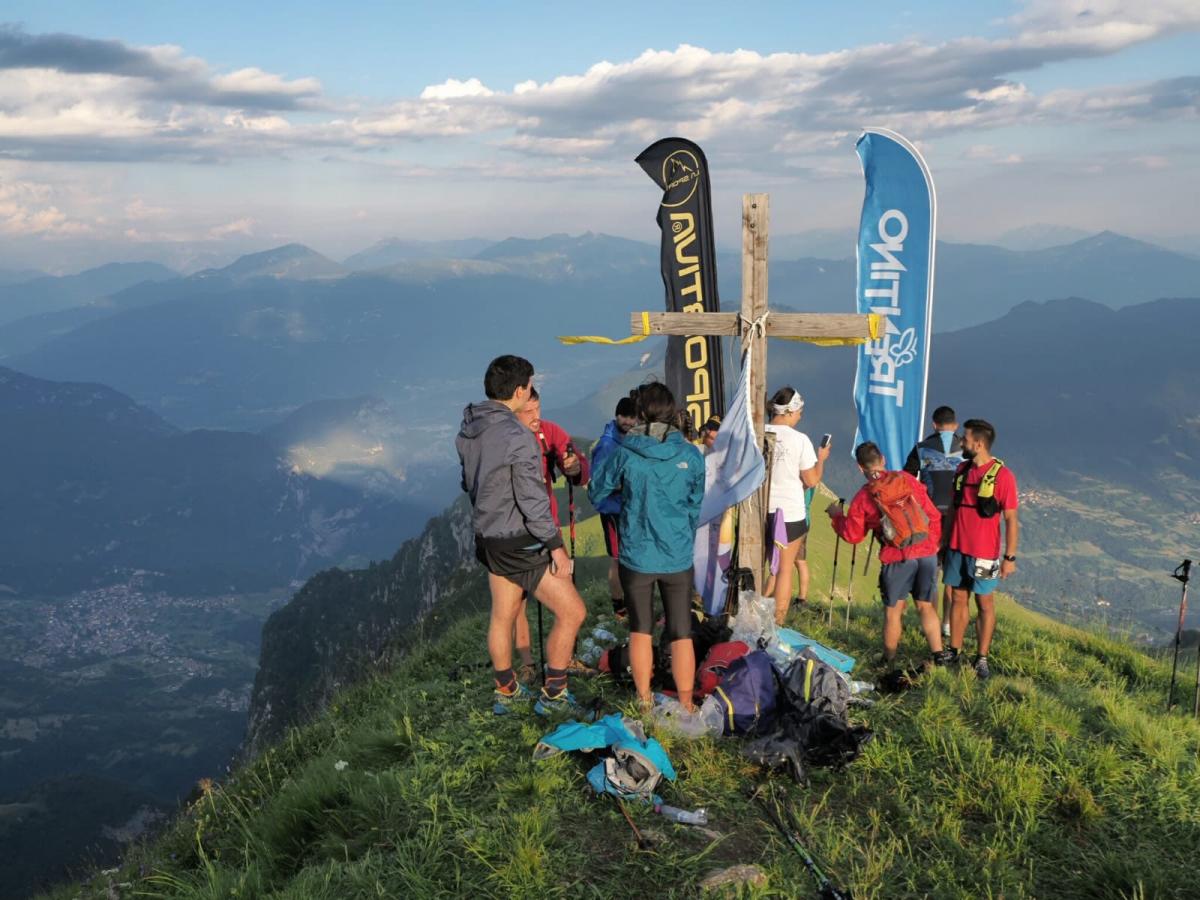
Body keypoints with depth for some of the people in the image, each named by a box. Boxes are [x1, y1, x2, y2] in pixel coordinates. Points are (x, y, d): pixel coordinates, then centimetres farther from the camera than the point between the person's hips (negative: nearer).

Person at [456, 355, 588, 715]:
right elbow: (533, 500, -23)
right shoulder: (517, 437, -25)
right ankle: (553, 696, 13)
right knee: (572, 611, 3)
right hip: (520, 543, -9)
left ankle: (506, 692, 37)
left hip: (487, 534, 9)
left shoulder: (468, 430, 2)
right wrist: (556, 545, -16)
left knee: (502, 616, 22)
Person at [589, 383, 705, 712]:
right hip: (678, 558, 1)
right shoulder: (691, 456, -5)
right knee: (681, 633, 10)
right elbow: (697, 507, 6)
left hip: (636, 557, 0)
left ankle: (644, 701, 25)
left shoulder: (624, 454, -10)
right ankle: (686, 706, 17)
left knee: (640, 629, 16)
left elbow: (596, 494, 3)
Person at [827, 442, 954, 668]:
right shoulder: (907, 480, 5)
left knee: (893, 610, 11)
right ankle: (939, 655, 17)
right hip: (927, 553, 3)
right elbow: (933, 516, 7)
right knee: (926, 606, 17)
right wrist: (934, 542, 21)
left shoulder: (863, 497, -1)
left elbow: (852, 535, 6)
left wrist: (837, 516, 23)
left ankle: (889, 660, 20)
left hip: (897, 558, -3)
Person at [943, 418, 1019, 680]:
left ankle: (982, 658, 12)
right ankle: (954, 652, 18)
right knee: (958, 599, 10)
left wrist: (1010, 557, -12)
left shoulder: (1002, 475, -13)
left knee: (984, 602, 5)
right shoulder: (962, 470, 6)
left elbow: (1011, 519, -11)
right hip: (957, 548, 5)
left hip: (984, 553, -5)